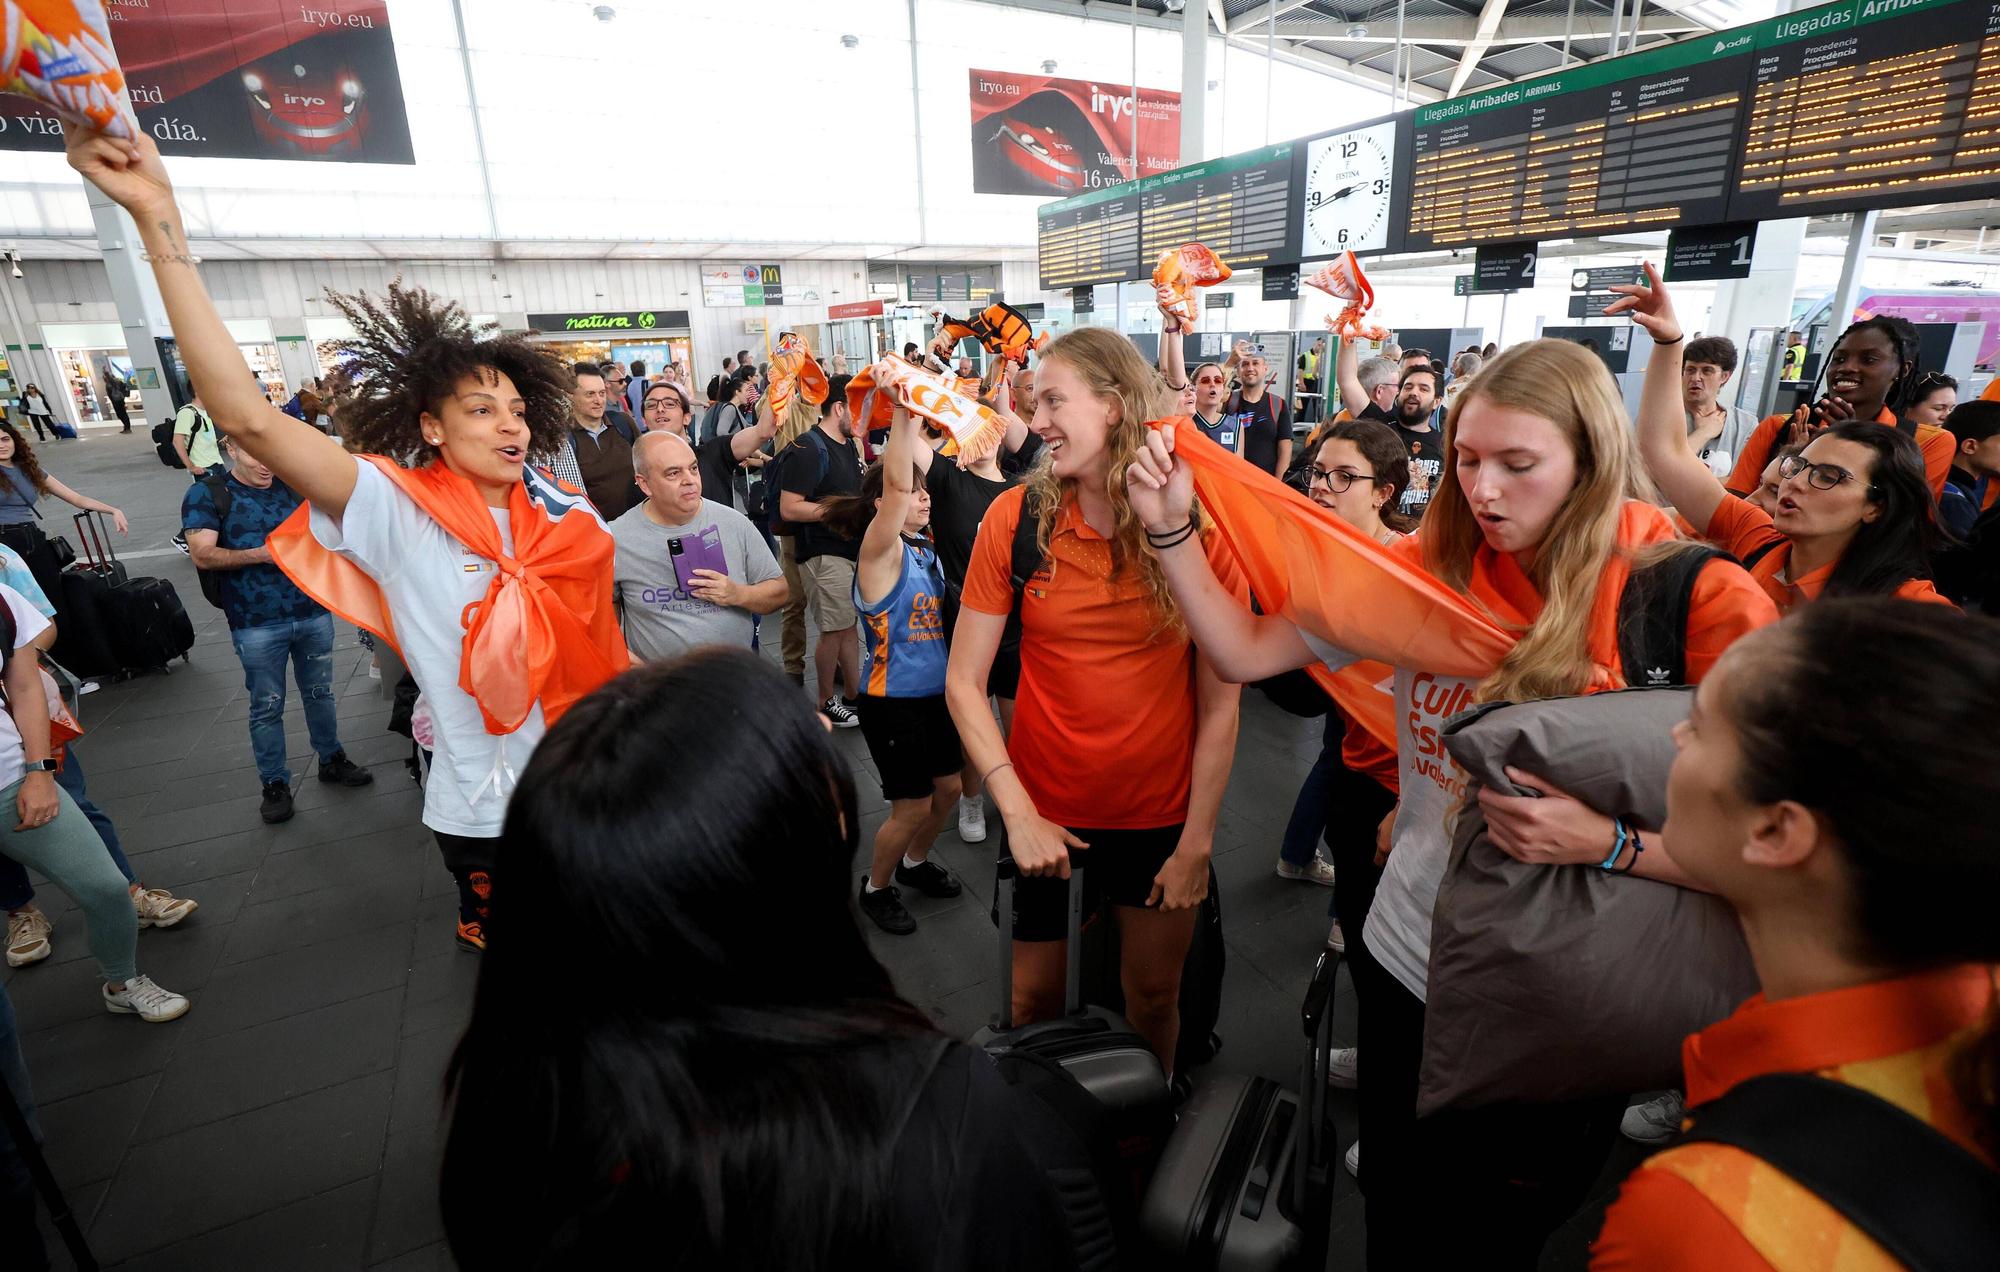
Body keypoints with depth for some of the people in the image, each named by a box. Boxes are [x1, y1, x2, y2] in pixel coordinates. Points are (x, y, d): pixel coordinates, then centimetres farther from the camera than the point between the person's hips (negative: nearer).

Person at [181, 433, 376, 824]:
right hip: (257, 625, -3)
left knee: (320, 692, 16)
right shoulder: (205, 494, -3)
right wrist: (263, 554, -20)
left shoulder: (293, 486, 8)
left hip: (313, 613, 3)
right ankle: (275, 783, 20)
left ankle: (332, 760, 32)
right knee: (266, 707, 7)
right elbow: (203, 555, -11)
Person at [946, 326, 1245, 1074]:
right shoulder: (1016, 517, -11)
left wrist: (1197, 841, -9)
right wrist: (1017, 812, -14)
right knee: (1035, 1000, 17)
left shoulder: (1198, 525, -12)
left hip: (1163, 816, 0)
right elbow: (963, 682, -8)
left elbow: (1220, 704, -8)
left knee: (1154, 997, 19)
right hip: (1047, 815, 0)